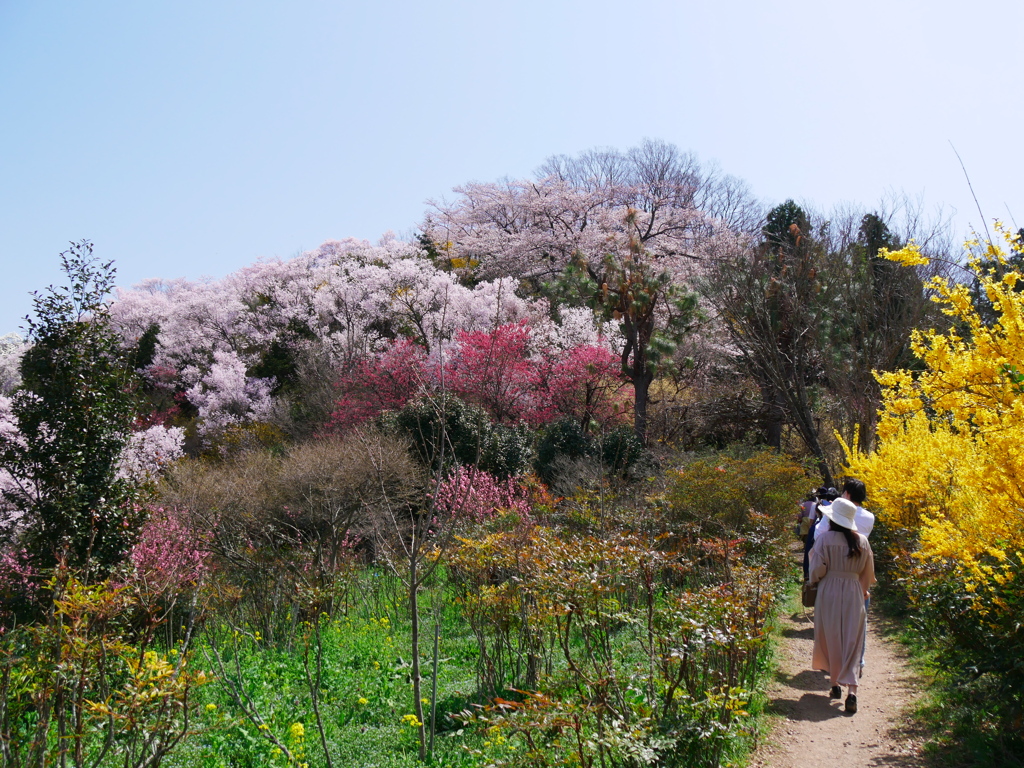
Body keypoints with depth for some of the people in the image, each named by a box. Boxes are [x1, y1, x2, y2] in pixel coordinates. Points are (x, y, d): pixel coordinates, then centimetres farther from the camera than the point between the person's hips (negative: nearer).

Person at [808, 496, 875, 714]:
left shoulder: (824, 538, -13)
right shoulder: (862, 541, -1)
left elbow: (817, 569, -9)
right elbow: (868, 573, 8)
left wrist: (813, 581, 12)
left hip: (829, 593, -2)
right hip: (854, 594, 2)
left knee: (830, 639, 13)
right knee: (852, 643, 4)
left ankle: (835, 684, 20)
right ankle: (851, 690, -7)